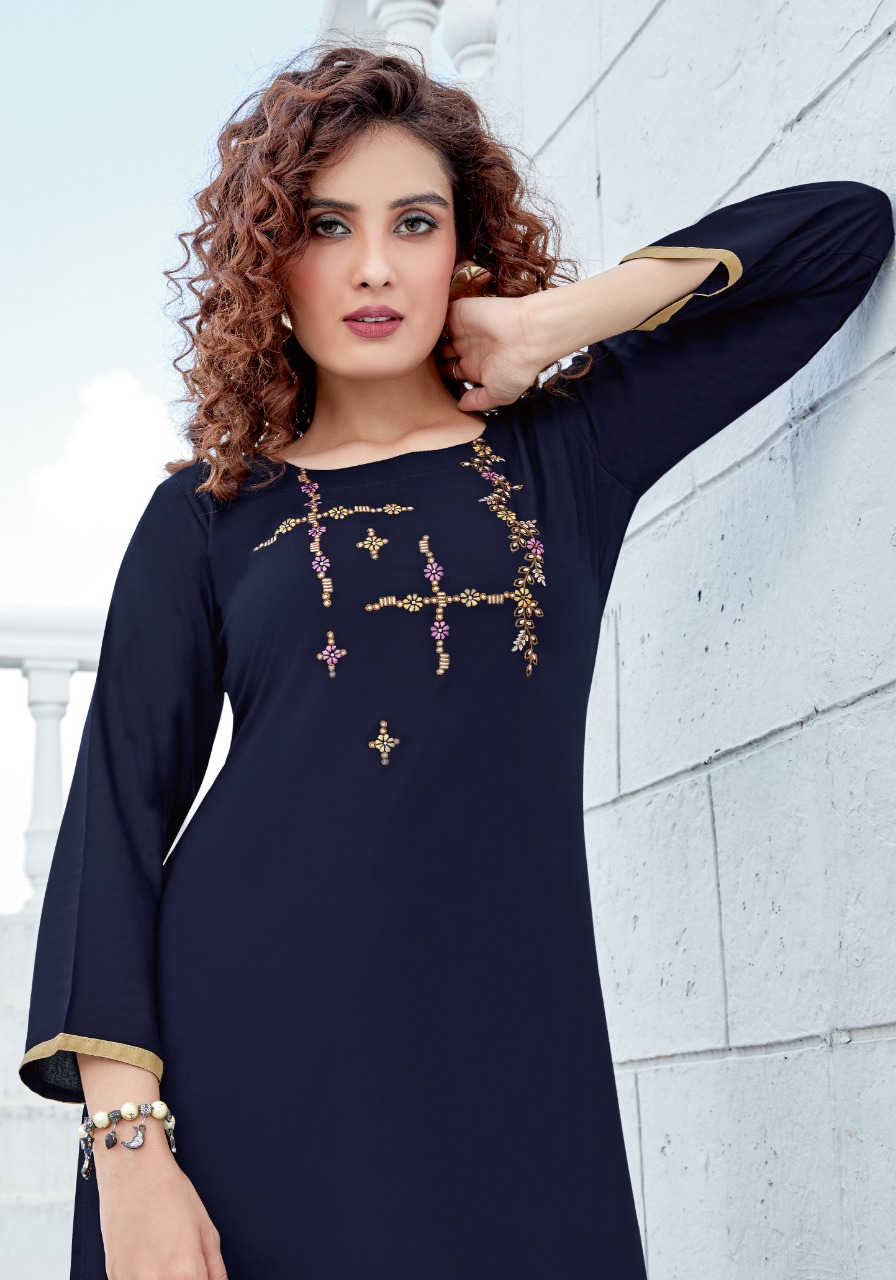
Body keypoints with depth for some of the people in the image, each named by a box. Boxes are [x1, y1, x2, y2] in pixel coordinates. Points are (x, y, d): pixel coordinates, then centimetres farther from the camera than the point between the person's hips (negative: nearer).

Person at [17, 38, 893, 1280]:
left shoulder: (564, 451, 9)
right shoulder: (208, 515, 6)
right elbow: (117, 816, 0)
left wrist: (558, 318, 3)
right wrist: (125, 1137, -10)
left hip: (506, 1059, 1)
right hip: (238, 1067, -1)